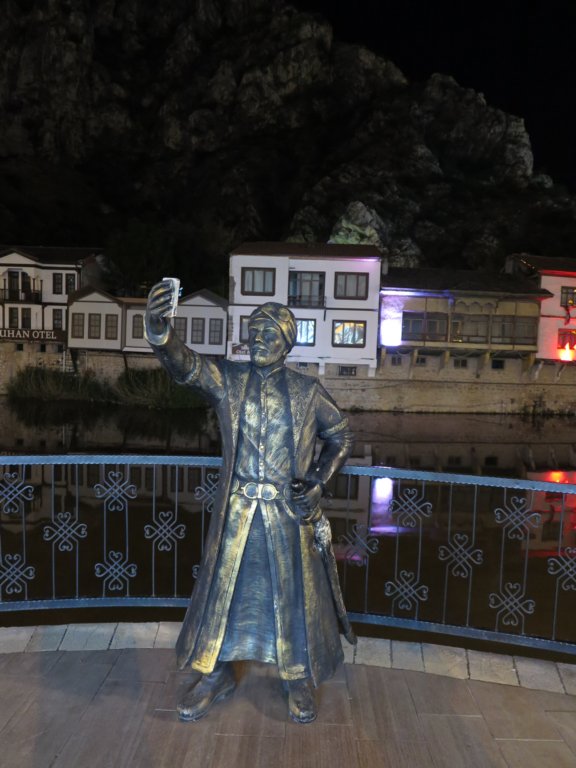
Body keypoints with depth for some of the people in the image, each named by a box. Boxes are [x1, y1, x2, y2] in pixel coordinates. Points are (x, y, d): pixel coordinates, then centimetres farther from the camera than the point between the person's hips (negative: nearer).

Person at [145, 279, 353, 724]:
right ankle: (217, 674, 34)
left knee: (294, 592, 10)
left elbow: (341, 437, 9)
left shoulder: (308, 392, -3)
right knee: (222, 588, 11)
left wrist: (319, 482, -5)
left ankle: (300, 678, 33)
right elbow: (184, 365, -23)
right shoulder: (227, 380, -4)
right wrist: (160, 332, -45)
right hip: (237, 510, 1)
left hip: (289, 512, -1)